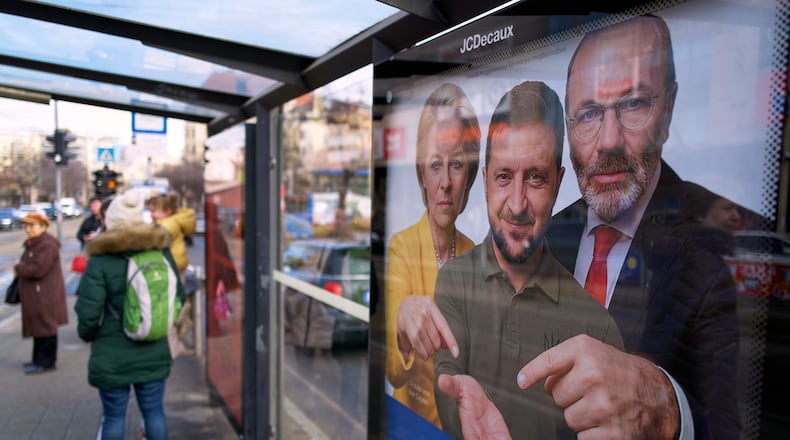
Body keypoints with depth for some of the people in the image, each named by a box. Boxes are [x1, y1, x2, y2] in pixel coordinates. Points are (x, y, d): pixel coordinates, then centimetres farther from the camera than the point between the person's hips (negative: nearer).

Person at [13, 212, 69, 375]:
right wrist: (20, 268, -1)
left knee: (46, 328, -2)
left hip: (45, 296, -10)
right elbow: (29, 264, 20)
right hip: (36, 294, 10)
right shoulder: (33, 243, 14)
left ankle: (46, 362, 6)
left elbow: (37, 270, -23)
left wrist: (18, 268, -7)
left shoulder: (47, 245, -19)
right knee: (38, 327, 18)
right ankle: (39, 358, 29)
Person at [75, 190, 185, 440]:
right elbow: (178, 297, 4)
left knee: (114, 416, 11)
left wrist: (87, 334, 7)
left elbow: (88, 311, -14)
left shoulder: (100, 260, -13)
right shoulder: (162, 252, -1)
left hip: (112, 356, -3)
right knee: (154, 411, 14)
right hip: (155, 352, 3)